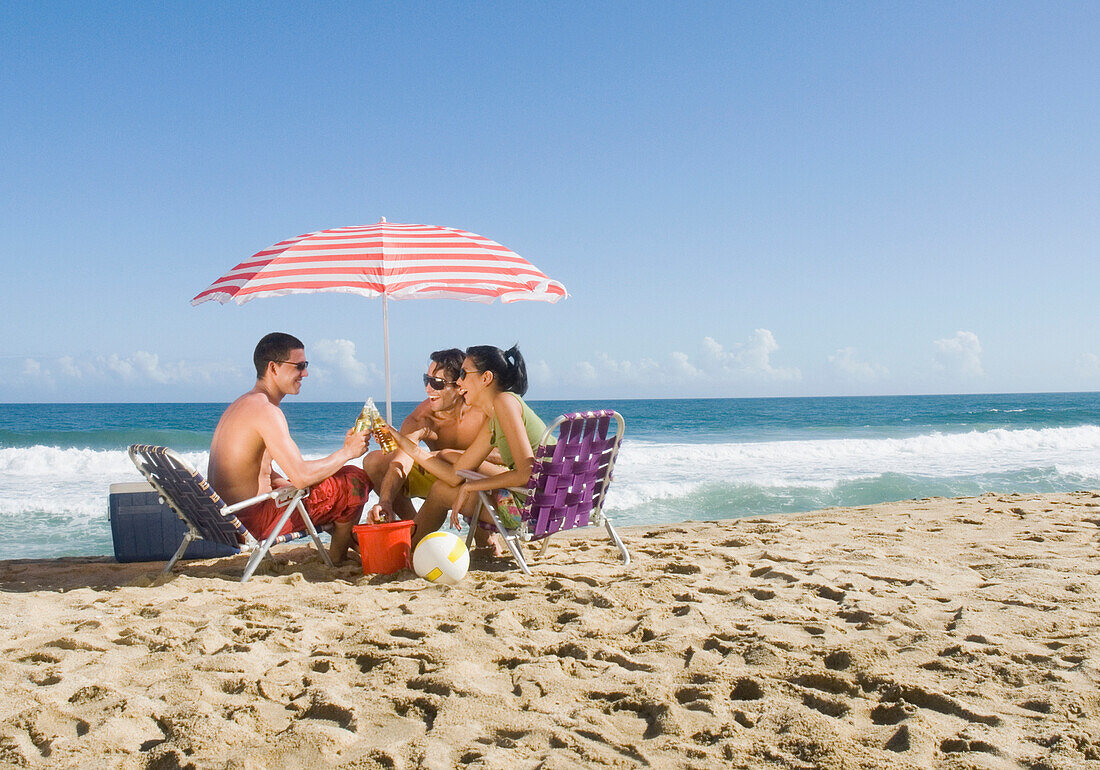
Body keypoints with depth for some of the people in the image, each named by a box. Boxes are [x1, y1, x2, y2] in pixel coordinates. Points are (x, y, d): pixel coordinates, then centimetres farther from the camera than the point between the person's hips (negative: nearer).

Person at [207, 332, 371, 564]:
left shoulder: (242, 404, 13)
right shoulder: (266, 411, -20)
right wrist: (347, 452, -12)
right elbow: (301, 476, -25)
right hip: (253, 520, -11)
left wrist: (290, 486, 9)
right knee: (354, 480, -4)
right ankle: (336, 557, 14)